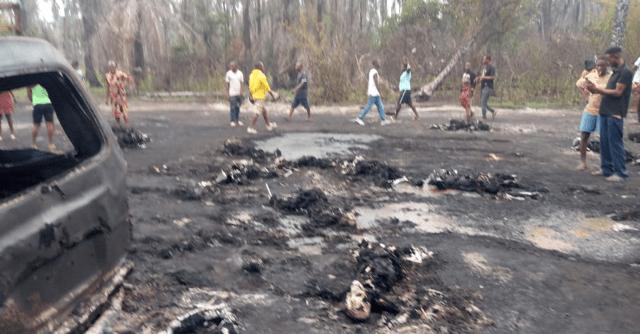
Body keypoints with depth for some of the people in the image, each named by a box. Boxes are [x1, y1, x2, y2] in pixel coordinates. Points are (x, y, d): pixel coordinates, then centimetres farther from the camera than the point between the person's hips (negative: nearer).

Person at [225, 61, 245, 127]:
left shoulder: (240, 73, 5)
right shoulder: (228, 73, 0)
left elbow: (241, 84, 4)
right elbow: (227, 84, 2)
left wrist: (241, 92, -8)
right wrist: (227, 94, -2)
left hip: (238, 94, 2)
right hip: (232, 94, -2)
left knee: (238, 107, 7)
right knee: (232, 108, -3)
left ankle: (237, 121, 17)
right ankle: (233, 121, 3)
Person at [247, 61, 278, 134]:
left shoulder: (252, 75, 6)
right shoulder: (261, 76, -15)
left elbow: (250, 87, 8)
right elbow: (267, 87, -14)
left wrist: (250, 96, 16)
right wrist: (273, 95, -5)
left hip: (254, 95, 9)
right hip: (260, 96, -9)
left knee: (264, 110, 20)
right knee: (258, 113, -6)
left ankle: (268, 125, 30)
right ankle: (251, 128, -7)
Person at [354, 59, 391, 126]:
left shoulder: (371, 71, 14)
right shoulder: (375, 72, -15)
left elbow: (368, 82, 18)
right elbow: (376, 83, -19)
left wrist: (367, 91, 21)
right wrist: (380, 93, -17)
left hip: (373, 93, 10)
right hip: (374, 93, -10)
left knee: (380, 106, 10)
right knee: (369, 106, -6)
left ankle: (383, 120, 11)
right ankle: (359, 118, -2)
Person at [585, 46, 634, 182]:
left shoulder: (625, 72, -10)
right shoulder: (615, 72, 18)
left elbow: (617, 92, -16)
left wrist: (597, 89, -12)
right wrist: (595, 89, 3)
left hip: (615, 114, -9)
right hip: (605, 112, 9)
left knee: (615, 143, -7)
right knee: (604, 142, 11)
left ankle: (620, 173, -2)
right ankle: (606, 168, 20)